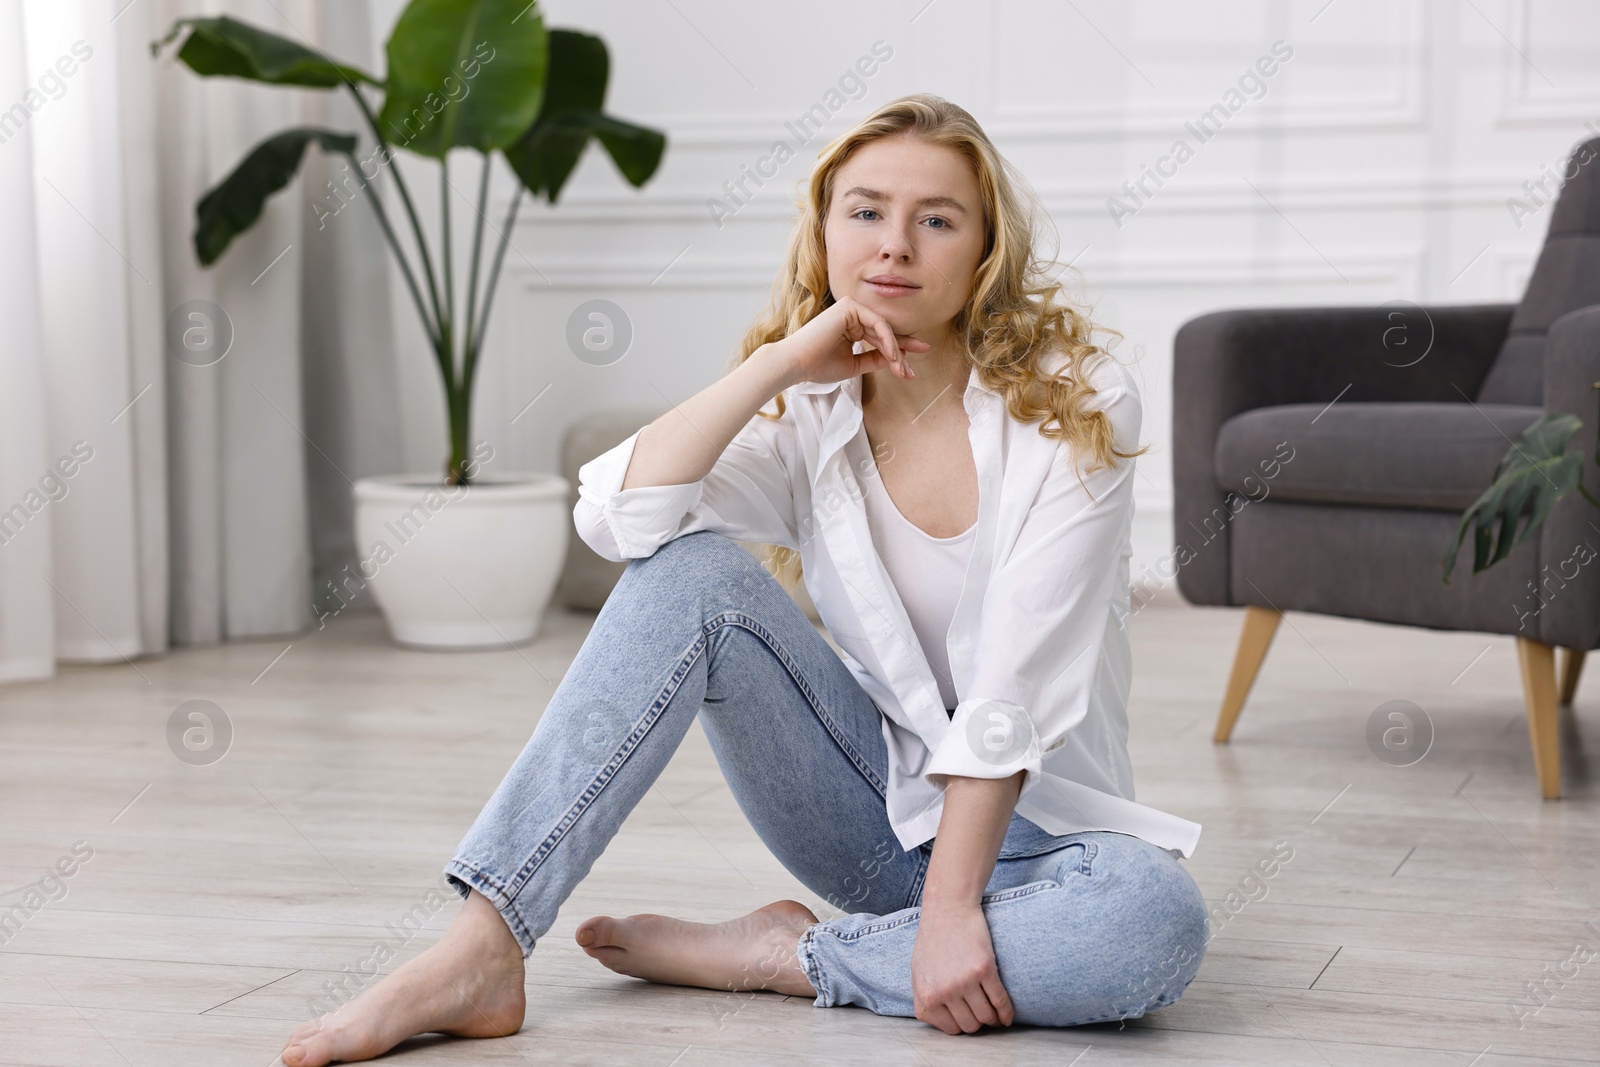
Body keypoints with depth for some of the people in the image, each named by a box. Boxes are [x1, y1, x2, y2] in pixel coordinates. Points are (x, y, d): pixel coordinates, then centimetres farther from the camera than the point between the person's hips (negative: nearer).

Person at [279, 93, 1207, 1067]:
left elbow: (1017, 686, -20)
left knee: (1157, 924, -38)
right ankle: (478, 954, -29)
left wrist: (953, 902, -27)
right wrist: (781, 361, -22)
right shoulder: (810, 413, -1)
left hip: (1031, 818, -2)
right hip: (875, 801, 2)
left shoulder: (1074, 403, -11)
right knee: (696, 572, -22)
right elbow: (616, 518, -19)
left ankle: (775, 956, -22)